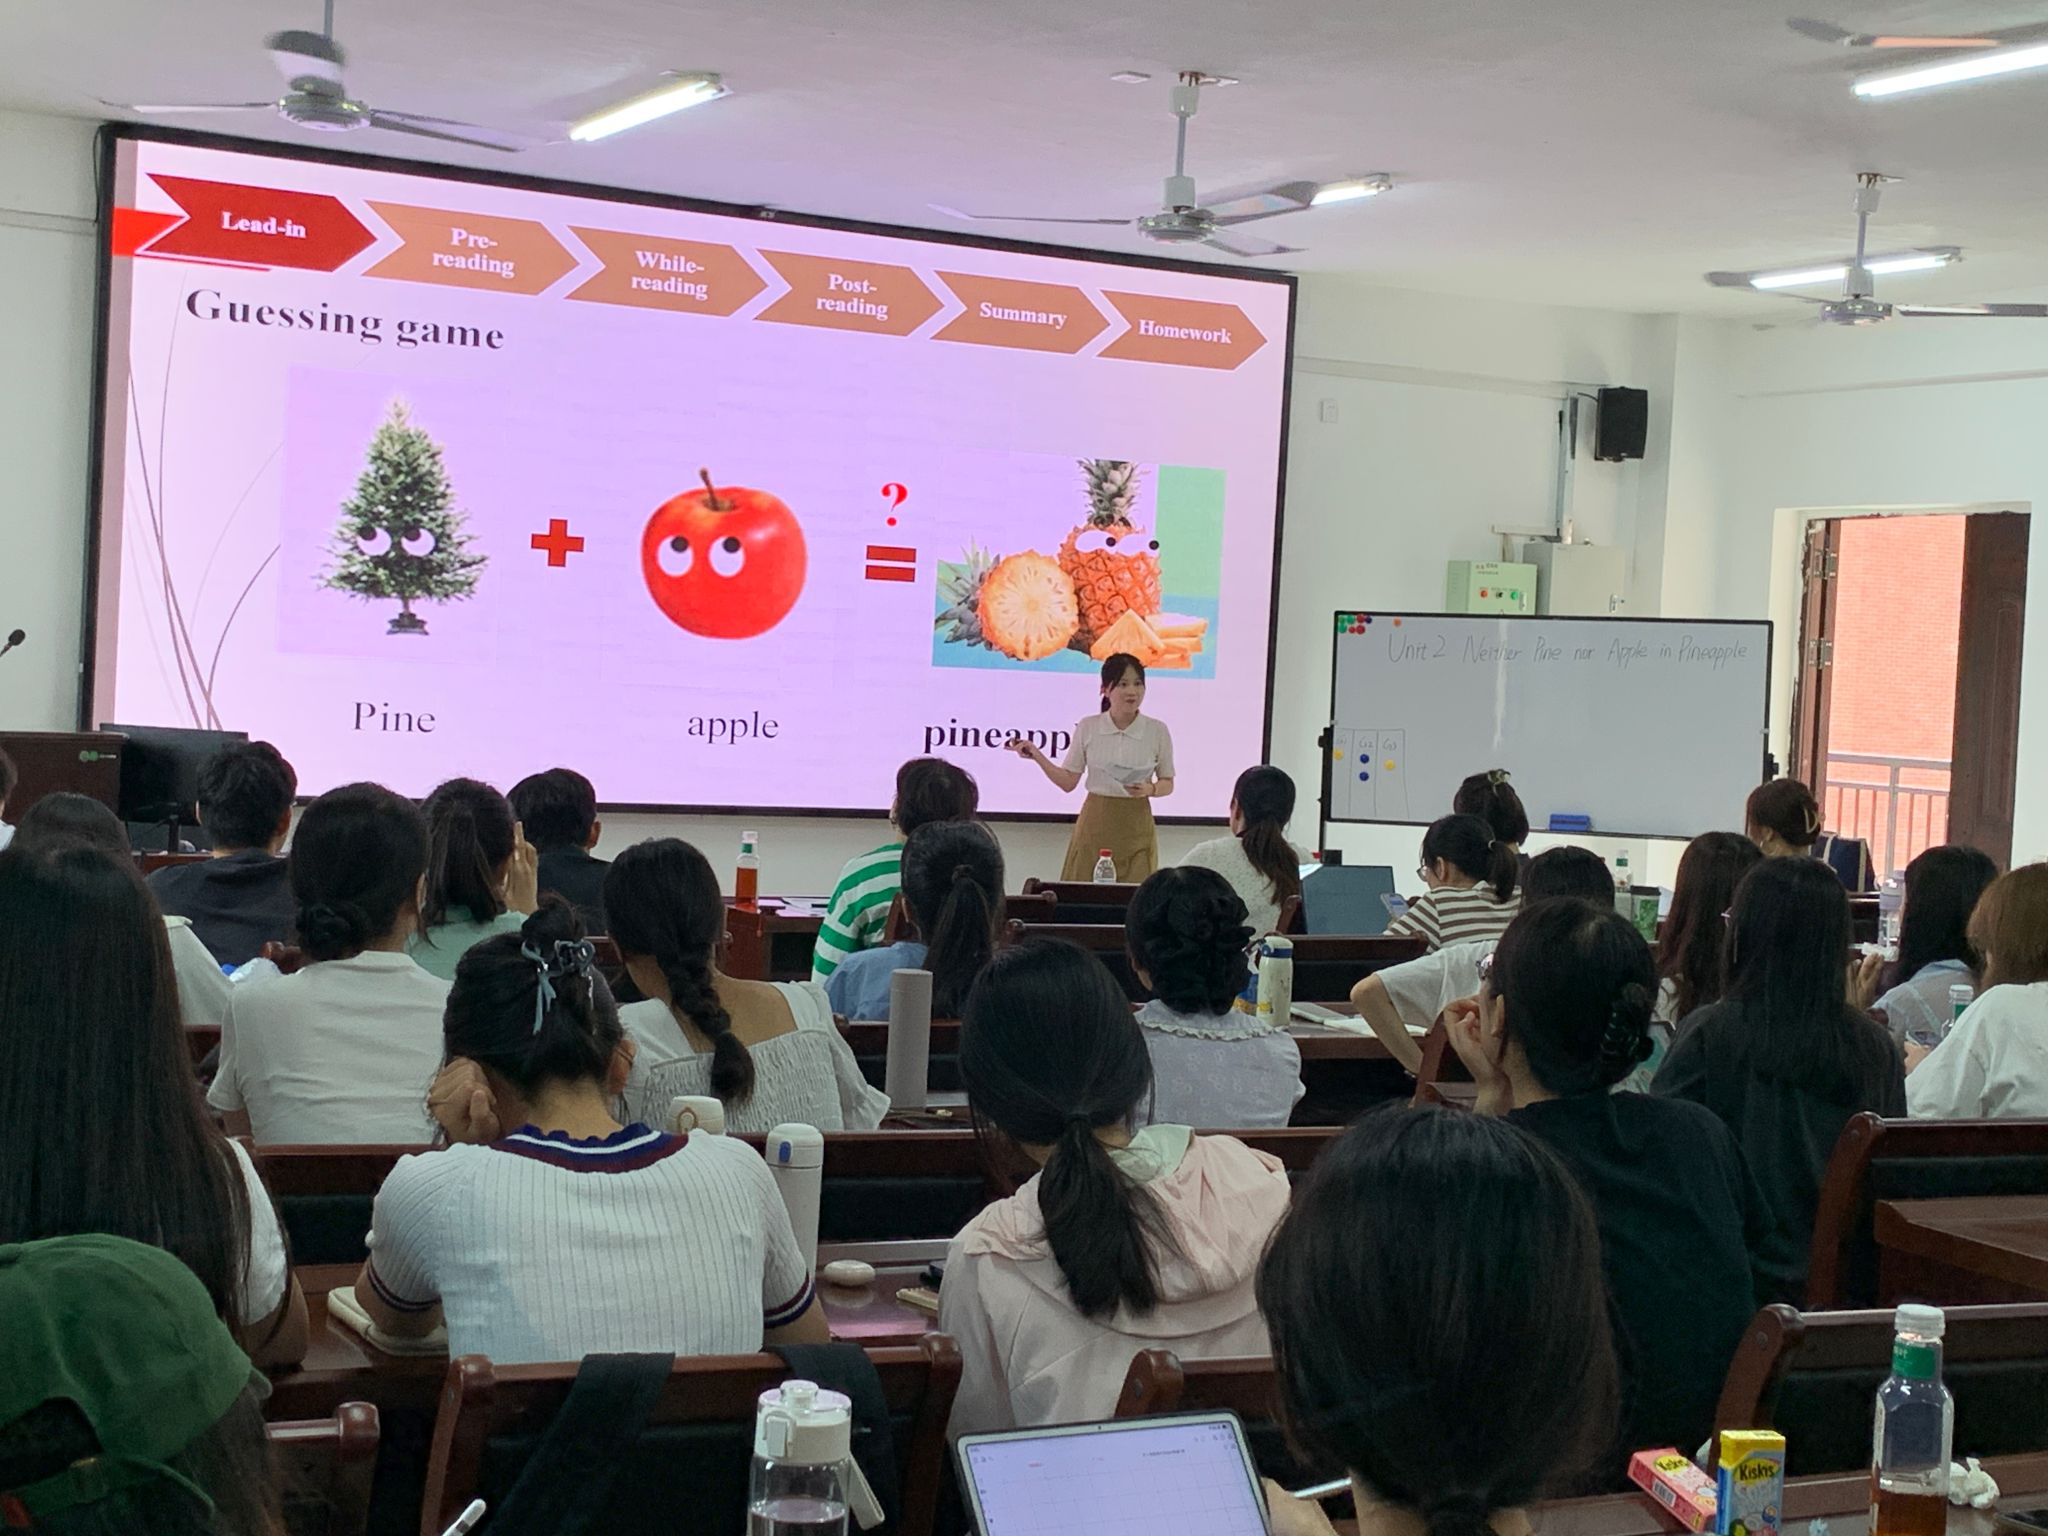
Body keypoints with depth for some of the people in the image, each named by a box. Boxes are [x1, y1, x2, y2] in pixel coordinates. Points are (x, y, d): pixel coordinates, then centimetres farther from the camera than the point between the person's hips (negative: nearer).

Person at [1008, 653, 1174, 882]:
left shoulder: (1157, 731, -1)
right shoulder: (1088, 728, 0)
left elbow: (1168, 784, 7)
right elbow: (1068, 782, 4)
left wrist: (1150, 789, -15)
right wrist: (1036, 755, -9)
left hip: (1135, 825, 0)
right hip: (1095, 823, 0)